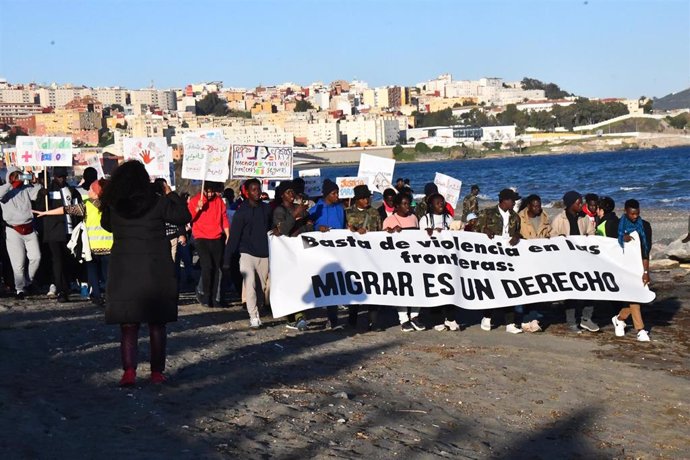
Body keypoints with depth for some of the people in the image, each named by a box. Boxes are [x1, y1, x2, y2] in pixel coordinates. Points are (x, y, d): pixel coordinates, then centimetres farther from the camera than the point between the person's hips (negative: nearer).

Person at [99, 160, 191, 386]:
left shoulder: (113, 207, -1)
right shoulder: (158, 203, -9)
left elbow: (106, 225, 18)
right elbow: (184, 216, 0)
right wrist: (171, 194, 10)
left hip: (124, 273, 2)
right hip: (155, 273, -1)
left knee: (128, 324, 7)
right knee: (156, 324, 10)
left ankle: (129, 371, -5)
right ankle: (157, 372, 12)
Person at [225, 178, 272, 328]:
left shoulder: (266, 209, 7)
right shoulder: (241, 212, -4)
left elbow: (271, 228, 14)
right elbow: (234, 236, -6)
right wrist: (227, 259, -8)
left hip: (264, 254, 4)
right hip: (248, 253, -4)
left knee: (262, 286, 7)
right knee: (250, 284, -15)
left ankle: (258, 309, 22)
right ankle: (253, 317, -13)